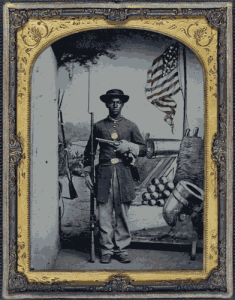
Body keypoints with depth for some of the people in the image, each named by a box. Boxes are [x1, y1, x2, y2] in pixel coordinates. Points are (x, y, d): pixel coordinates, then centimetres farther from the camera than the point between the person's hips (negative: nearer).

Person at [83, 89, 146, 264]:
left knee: (122, 215, 3)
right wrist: (87, 173, 10)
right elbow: (89, 151, 17)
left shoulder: (130, 126, 11)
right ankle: (107, 251, 8)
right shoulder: (99, 126, 11)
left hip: (123, 174, 0)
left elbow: (143, 150, 12)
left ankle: (121, 249, 13)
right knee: (104, 215, -1)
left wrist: (129, 147, -7)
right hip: (104, 175, 0)